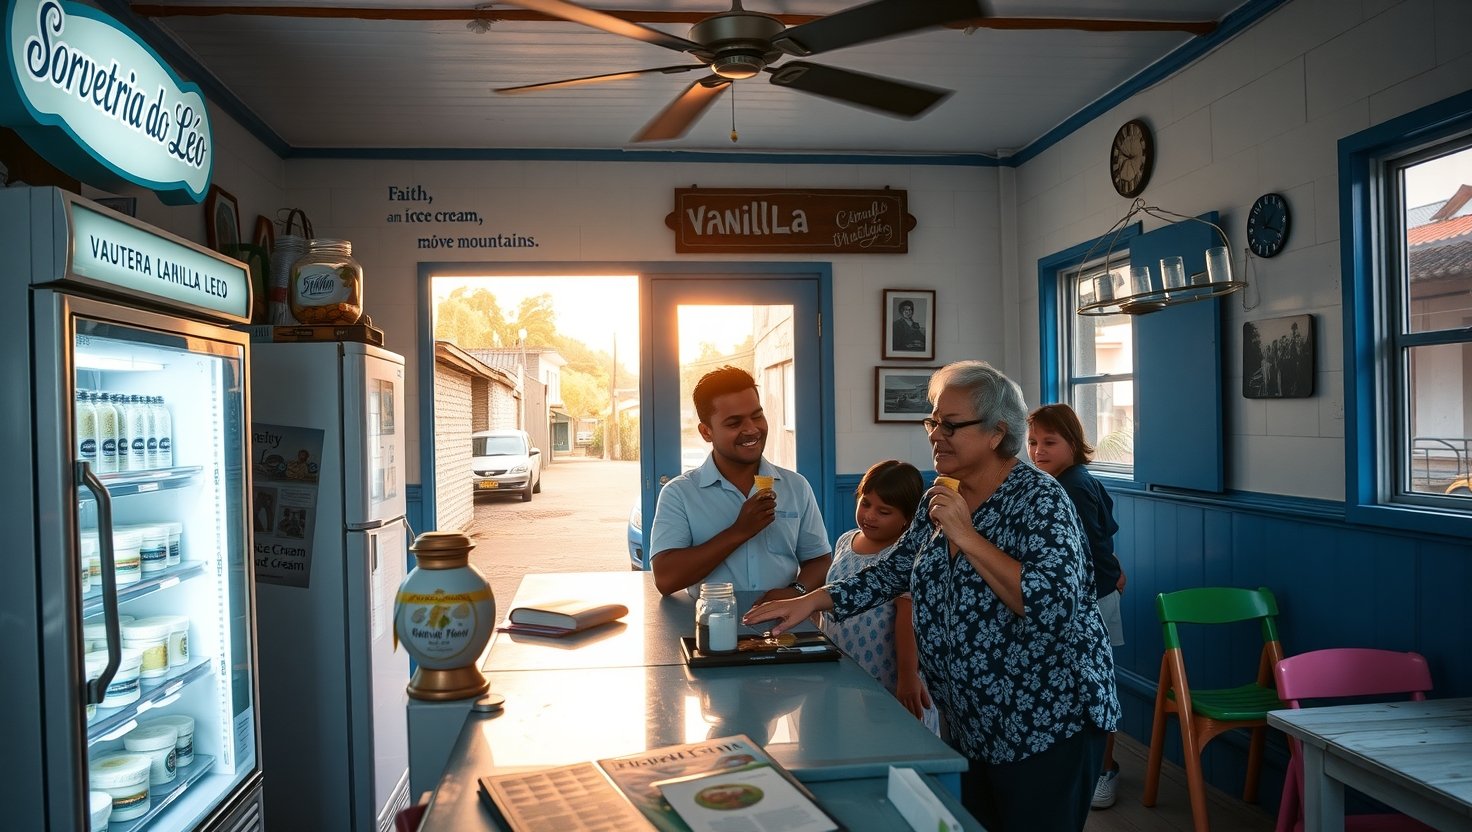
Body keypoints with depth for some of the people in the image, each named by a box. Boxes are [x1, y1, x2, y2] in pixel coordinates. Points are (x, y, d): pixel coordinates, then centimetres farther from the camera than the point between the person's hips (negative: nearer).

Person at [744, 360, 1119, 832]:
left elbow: (1055, 607, -30)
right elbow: (892, 571, 11)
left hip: (1047, 721, -7)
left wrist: (966, 537, -29)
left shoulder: (1039, 500, -18)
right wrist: (811, 601, 0)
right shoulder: (942, 498, 4)